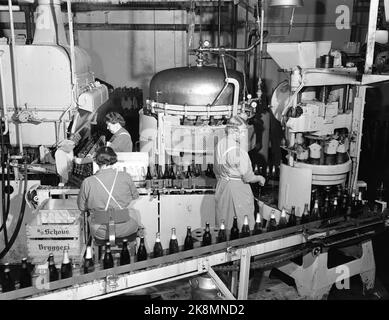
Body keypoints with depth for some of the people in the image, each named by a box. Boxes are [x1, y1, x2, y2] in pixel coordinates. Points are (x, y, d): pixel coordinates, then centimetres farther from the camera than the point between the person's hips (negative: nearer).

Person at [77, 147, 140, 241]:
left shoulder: (87, 182, -11)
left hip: (100, 233, 0)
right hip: (126, 229, 0)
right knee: (135, 213, 31)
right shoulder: (125, 177, -8)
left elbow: (82, 207, 2)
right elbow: (135, 198, 7)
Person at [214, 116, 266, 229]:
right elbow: (248, 176, -17)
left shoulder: (219, 145, 0)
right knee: (244, 226, 4)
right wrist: (259, 178, 1)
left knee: (223, 224, 15)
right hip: (238, 188, -8)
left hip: (222, 185, 8)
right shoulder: (238, 151, -22)